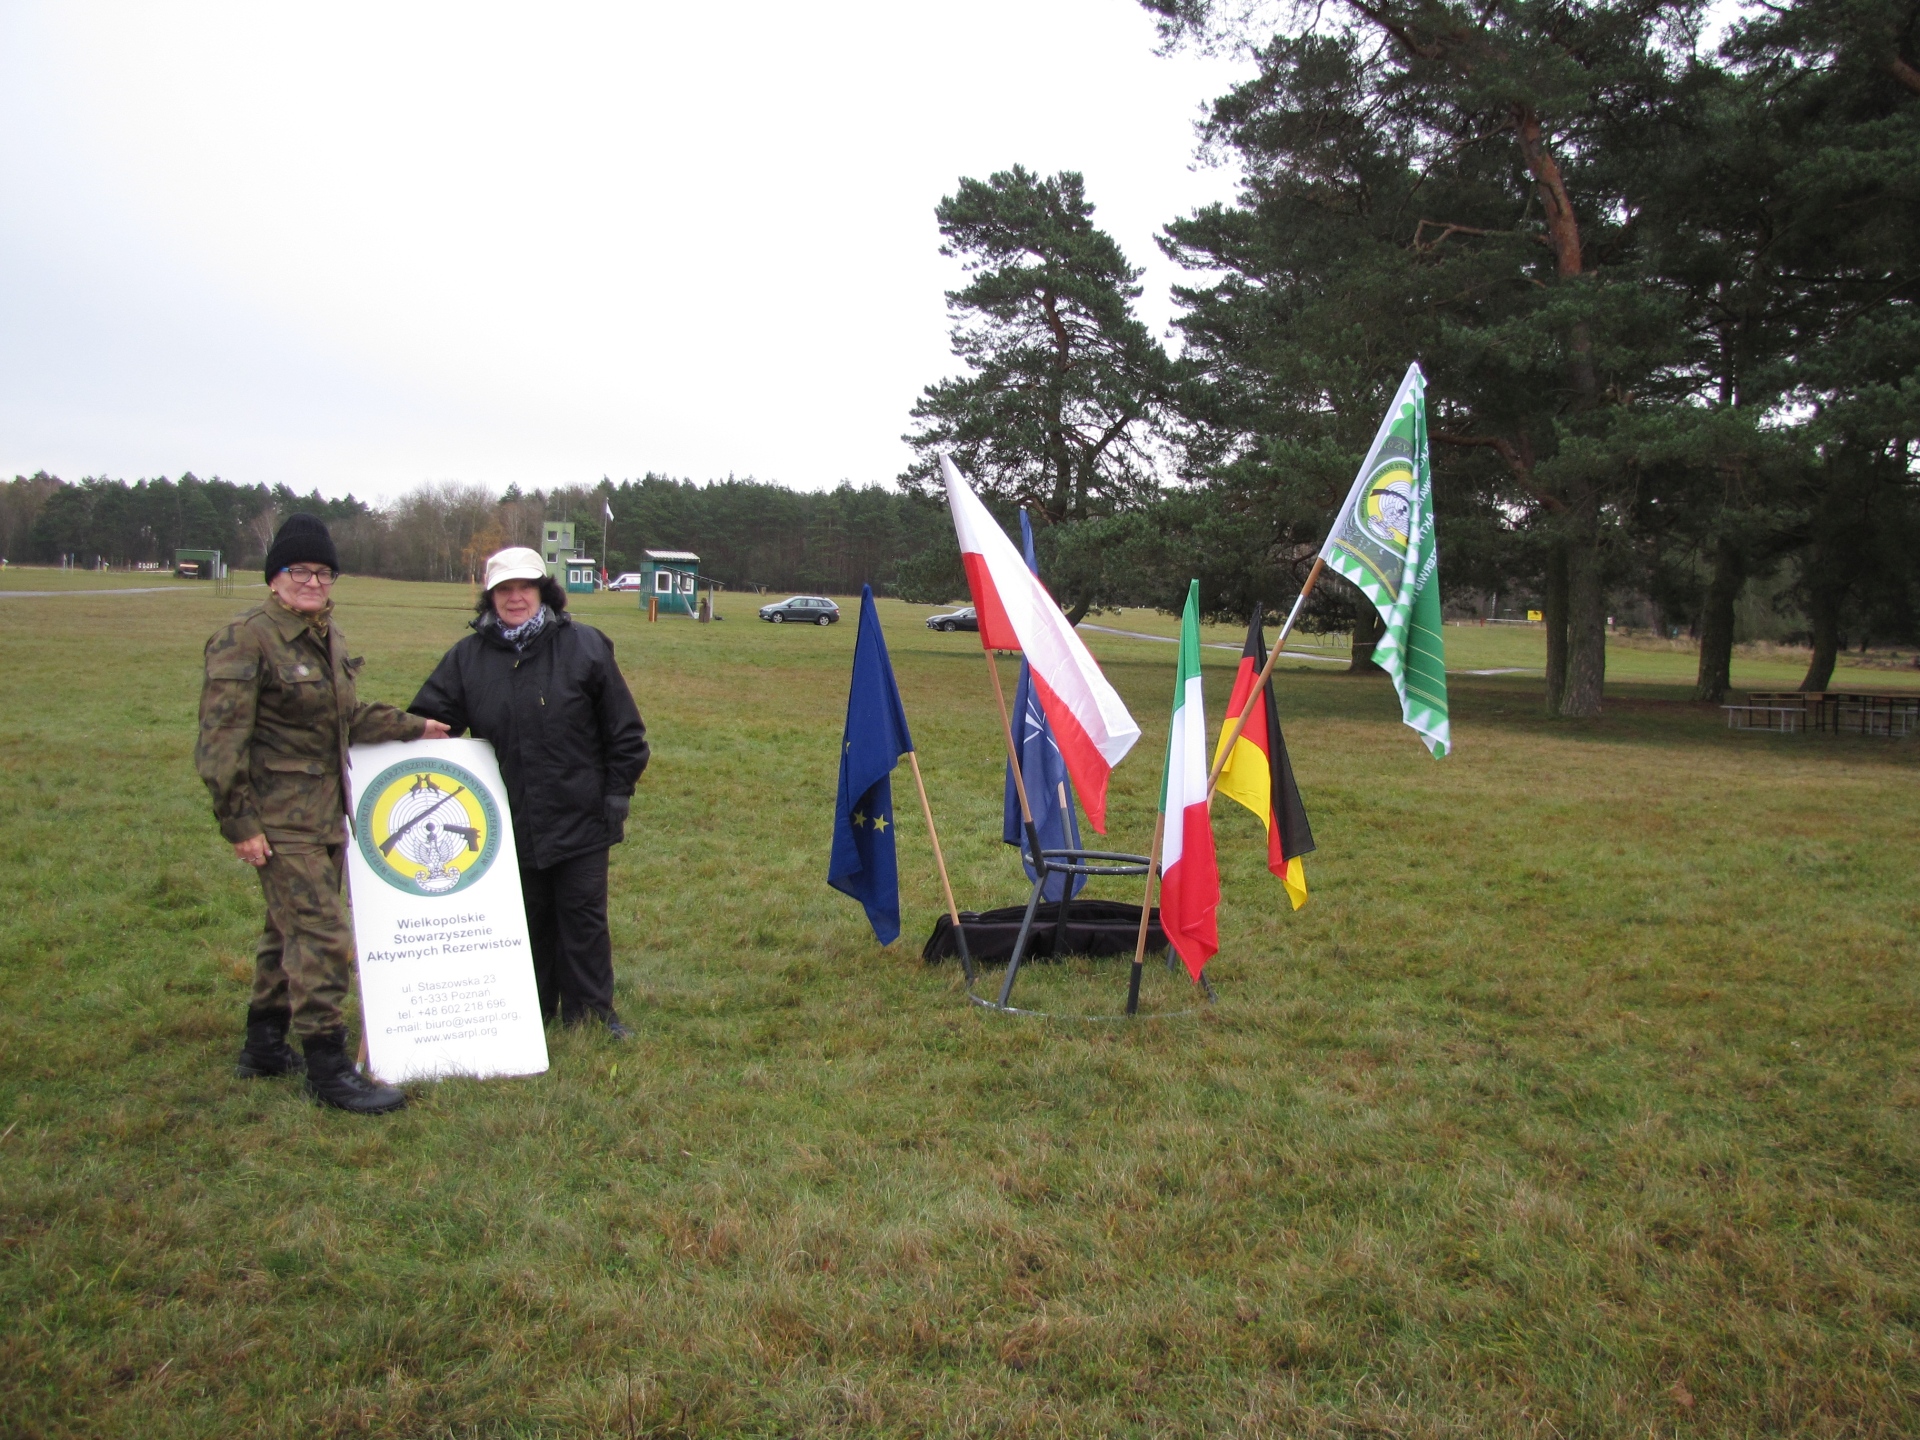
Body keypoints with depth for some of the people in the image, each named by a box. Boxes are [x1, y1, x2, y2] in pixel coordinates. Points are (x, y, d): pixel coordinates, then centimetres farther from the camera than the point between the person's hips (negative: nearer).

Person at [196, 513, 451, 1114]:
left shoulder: (327, 637, 13)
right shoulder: (247, 639, -14)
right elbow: (221, 738, -17)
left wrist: (412, 727, 25)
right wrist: (239, 822, -18)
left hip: (324, 813, 9)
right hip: (280, 820, -9)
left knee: (290, 930, 18)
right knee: (322, 936, -10)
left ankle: (265, 1046, 33)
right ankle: (328, 1069, -1)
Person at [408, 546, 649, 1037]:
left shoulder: (584, 647, -4)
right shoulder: (467, 657, 3)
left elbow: (624, 730, 0)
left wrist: (617, 794, -2)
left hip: (580, 818, -2)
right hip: (510, 824, 3)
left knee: (584, 917, 6)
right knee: (526, 920, 14)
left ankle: (592, 1012, 17)